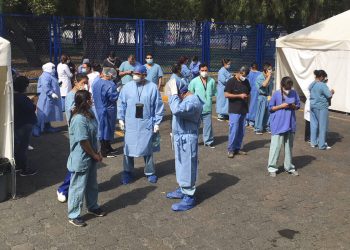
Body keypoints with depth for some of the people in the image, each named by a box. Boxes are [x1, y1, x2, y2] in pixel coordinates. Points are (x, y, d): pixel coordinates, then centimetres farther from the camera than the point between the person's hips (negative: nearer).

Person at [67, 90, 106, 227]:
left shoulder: (88, 114, 3)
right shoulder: (79, 119, -27)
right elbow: (83, 141, -24)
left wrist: (96, 153, 7)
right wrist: (95, 155, -12)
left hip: (90, 158, 9)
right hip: (81, 160, -9)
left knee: (92, 185, 24)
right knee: (78, 188, 6)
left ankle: (92, 207, 44)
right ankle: (73, 216, 21)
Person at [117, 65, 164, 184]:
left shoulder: (152, 87, -4)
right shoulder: (127, 87, 0)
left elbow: (158, 106, 1)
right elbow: (121, 103, 7)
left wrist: (157, 122, 0)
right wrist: (121, 118, 3)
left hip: (146, 124, -1)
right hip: (130, 123, 1)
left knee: (148, 148, 7)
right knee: (128, 147, 5)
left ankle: (150, 172, 22)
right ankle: (127, 172, 20)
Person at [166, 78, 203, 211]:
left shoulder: (193, 101, -23)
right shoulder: (185, 99, 9)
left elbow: (177, 110, -39)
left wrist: (174, 93, -30)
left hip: (187, 139, -10)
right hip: (180, 137, 10)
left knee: (187, 167, -2)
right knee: (181, 166, 22)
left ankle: (189, 197, 9)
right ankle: (182, 189, 38)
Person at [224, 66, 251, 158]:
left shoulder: (246, 81, 11)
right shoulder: (231, 81, -8)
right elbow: (226, 94, -14)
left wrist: (247, 96, 7)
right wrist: (239, 95, -17)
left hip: (243, 110, 7)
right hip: (234, 110, -6)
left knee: (241, 131, 10)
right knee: (233, 130, -7)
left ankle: (237, 148, 21)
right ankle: (230, 149, 3)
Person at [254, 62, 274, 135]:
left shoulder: (271, 77, 8)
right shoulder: (260, 77, -9)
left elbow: (271, 87, 12)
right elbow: (264, 84, -23)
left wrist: (269, 95, 3)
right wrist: (269, 76, -17)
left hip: (269, 96, 5)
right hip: (262, 97, -5)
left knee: (268, 112, 8)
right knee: (260, 113, -4)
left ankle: (267, 127, 20)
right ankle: (258, 129, 3)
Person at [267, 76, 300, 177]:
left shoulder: (294, 93, 2)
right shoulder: (276, 94, -7)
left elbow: (298, 105, 11)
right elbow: (270, 108, -3)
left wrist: (294, 106, -11)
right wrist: (281, 106, -16)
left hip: (290, 124, 4)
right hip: (278, 125, -4)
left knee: (289, 146, 14)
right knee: (276, 146, -5)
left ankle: (289, 167, 26)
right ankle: (272, 167, 5)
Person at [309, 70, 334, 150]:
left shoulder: (311, 85, 5)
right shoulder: (323, 86, -17)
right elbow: (329, 96, -16)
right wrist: (332, 92, 4)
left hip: (313, 106, 7)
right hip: (321, 107, -7)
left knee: (314, 124, 14)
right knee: (323, 126, 2)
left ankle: (313, 142, 22)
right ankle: (322, 145, 7)